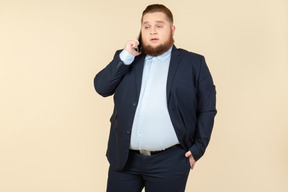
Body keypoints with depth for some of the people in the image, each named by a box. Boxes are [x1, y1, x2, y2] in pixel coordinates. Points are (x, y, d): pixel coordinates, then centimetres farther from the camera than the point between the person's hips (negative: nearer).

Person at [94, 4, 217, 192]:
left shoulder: (194, 63, 4)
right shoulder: (126, 59, 12)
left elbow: (207, 110, 3)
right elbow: (101, 87, 1)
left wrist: (198, 148, -3)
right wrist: (125, 56, -6)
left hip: (169, 162, -2)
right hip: (124, 158, 2)